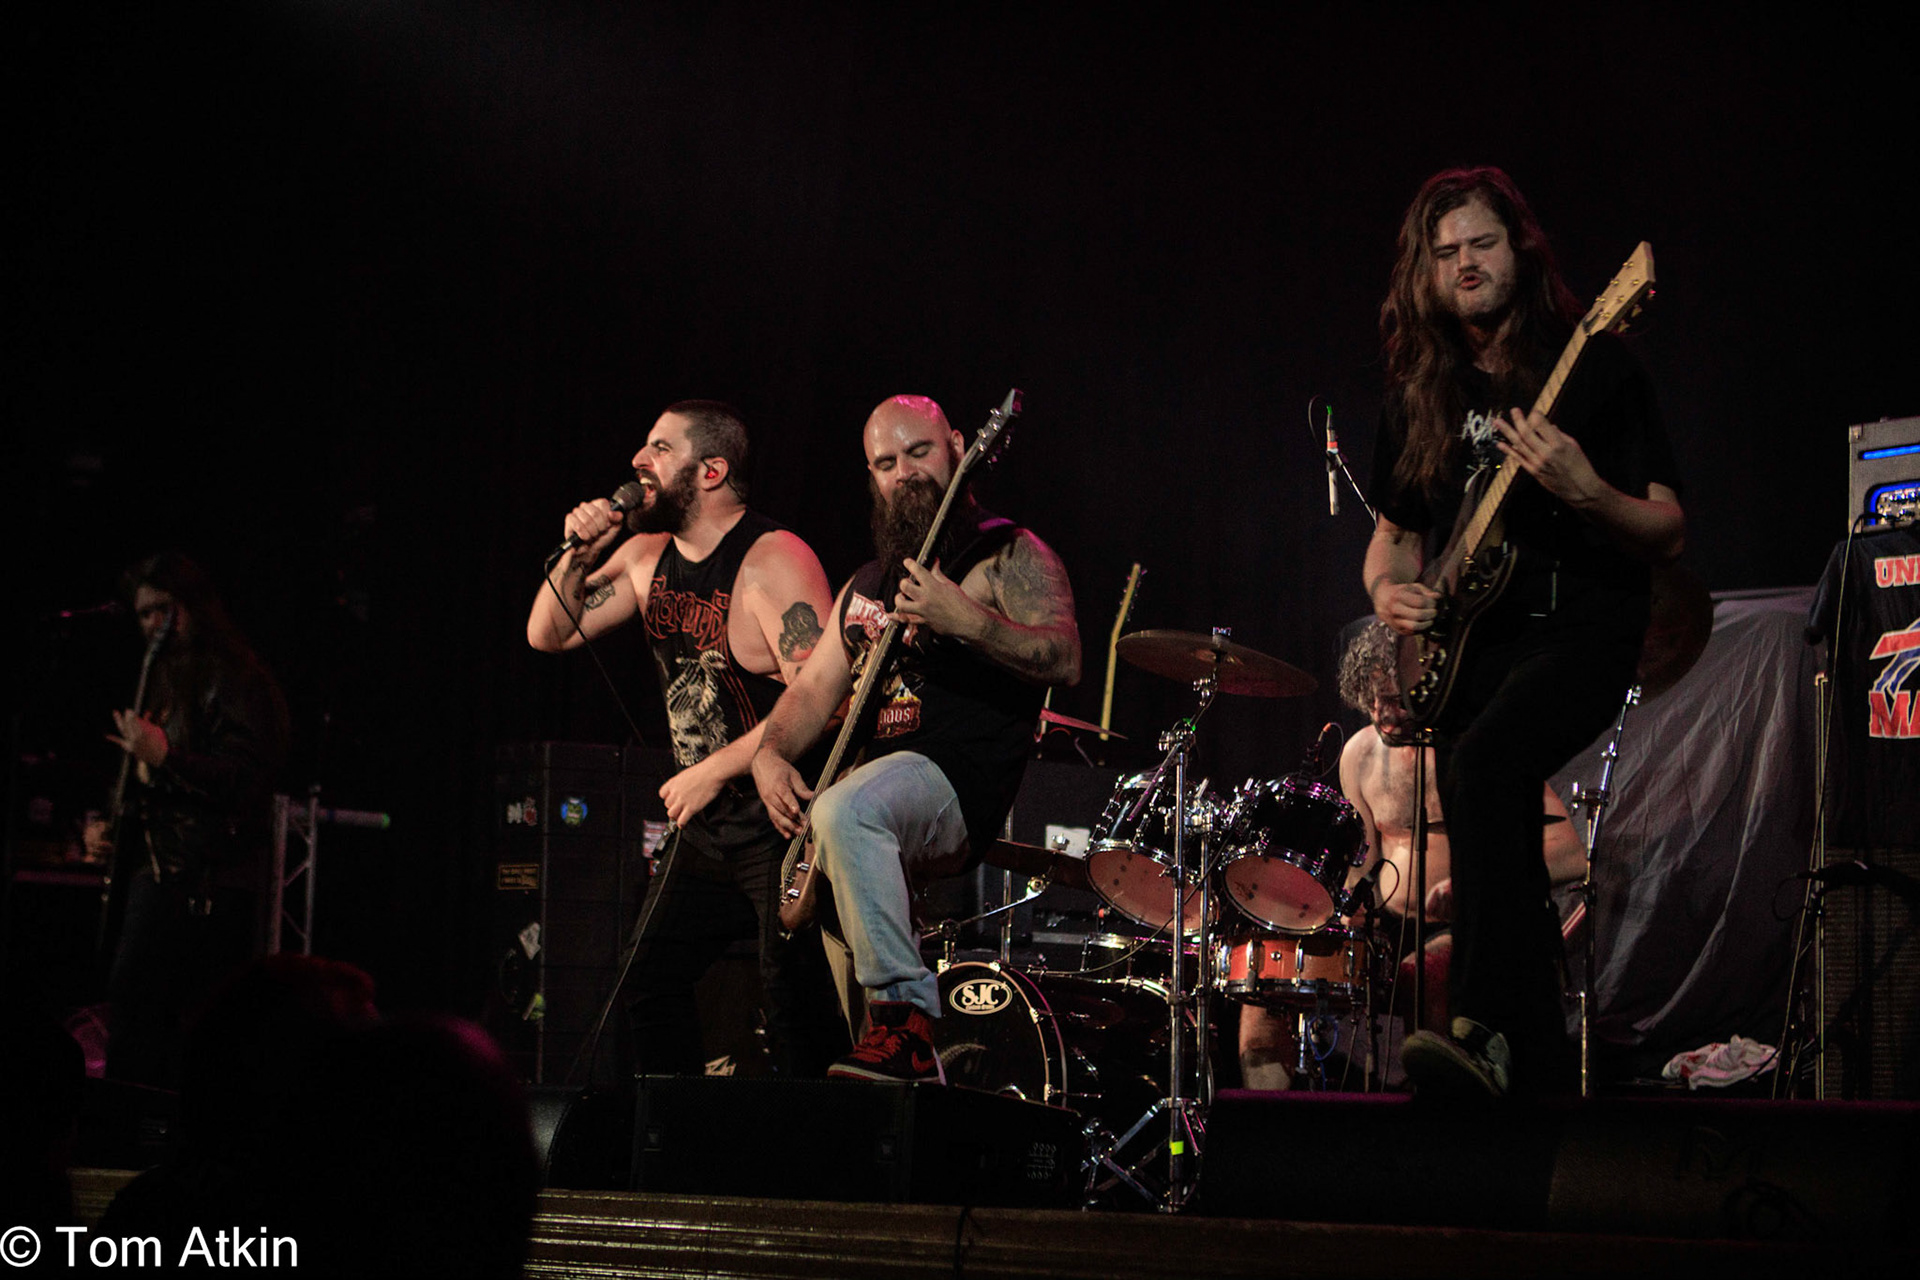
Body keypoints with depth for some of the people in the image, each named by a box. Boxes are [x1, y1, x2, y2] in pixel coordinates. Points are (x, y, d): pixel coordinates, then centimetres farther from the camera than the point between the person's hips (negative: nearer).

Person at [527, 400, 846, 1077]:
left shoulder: (774, 560, -17)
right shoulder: (646, 557, 8)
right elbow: (548, 635, 15)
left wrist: (710, 773, -20)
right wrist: (577, 556, -4)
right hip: (704, 825, 8)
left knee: (796, 1008, -13)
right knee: (650, 983, 9)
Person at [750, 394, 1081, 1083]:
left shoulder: (1008, 554, 3)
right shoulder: (866, 583, 26)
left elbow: (1065, 660, -12)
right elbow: (814, 685, 20)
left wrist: (966, 622, -27)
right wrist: (771, 755, -1)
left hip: (957, 783, -9)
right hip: (871, 782, 9)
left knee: (842, 812, -36)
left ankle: (905, 1020, -37)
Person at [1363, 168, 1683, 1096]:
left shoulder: (1595, 368, -1)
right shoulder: (1419, 393, 14)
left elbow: (1670, 534, -4)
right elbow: (1395, 530, 25)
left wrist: (1584, 491, -23)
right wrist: (1388, 590, 2)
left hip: (1580, 628, -6)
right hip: (1467, 647, 6)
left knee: (1484, 765, -34)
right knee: (1506, 883, 1)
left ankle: (1480, 1028, -41)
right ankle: (1543, 1076, 11)